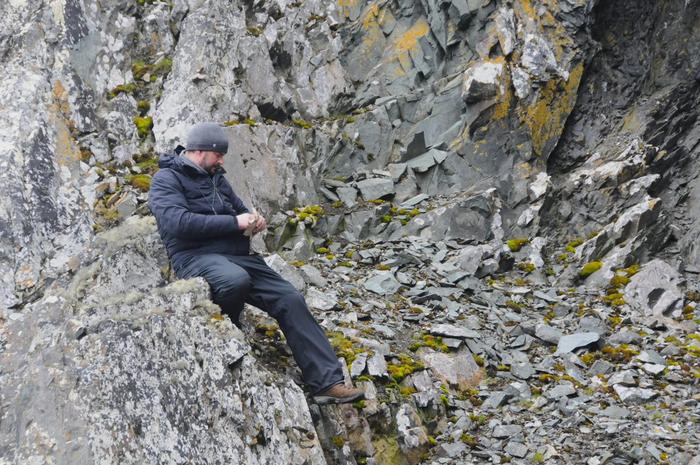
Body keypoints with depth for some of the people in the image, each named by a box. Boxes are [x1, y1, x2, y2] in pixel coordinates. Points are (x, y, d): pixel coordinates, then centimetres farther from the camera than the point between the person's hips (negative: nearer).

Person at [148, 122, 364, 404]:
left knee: (290, 299, -10)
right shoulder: (167, 179, 0)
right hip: (197, 256, -7)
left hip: (238, 256, 8)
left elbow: (240, 208, 33)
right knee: (237, 280, -41)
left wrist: (254, 220, 6)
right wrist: (234, 223, -15)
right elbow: (178, 222, -16)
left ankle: (327, 382, -12)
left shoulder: (215, 178, 24)